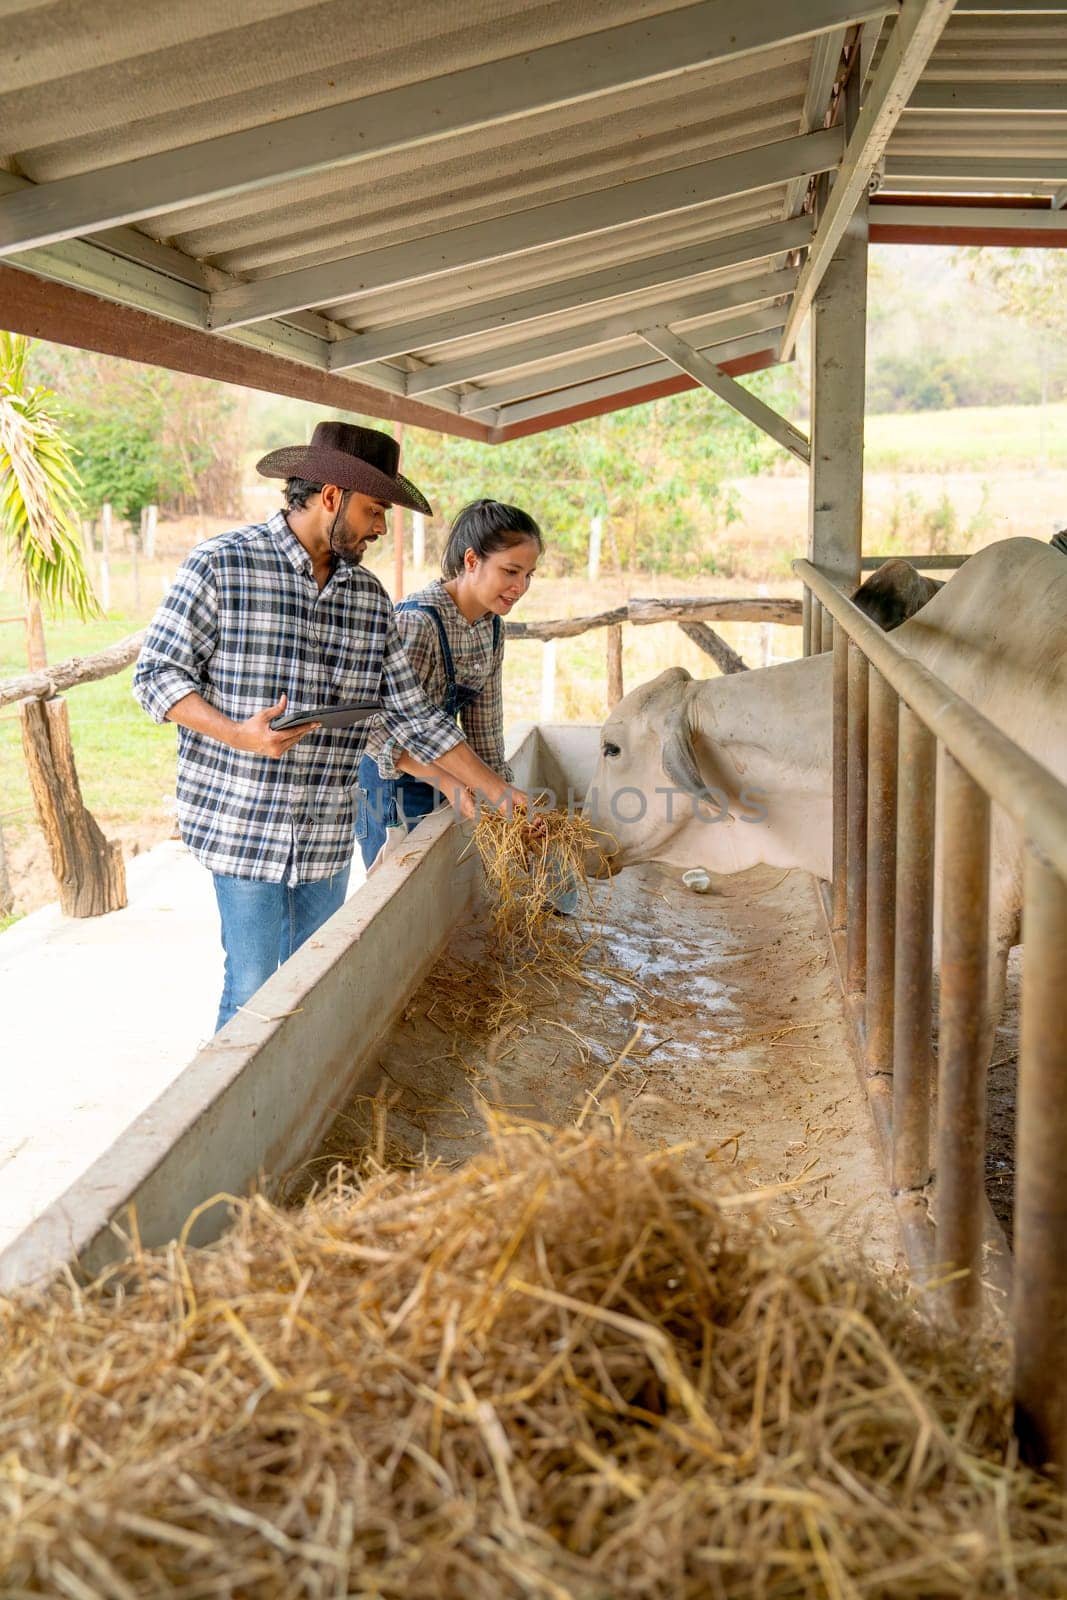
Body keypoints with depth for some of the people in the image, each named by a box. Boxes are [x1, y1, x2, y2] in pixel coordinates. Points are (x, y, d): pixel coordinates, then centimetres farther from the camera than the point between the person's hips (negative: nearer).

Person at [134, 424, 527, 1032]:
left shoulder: (369, 595, 8)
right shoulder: (221, 564, -8)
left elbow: (413, 714, 10)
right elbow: (157, 673, -7)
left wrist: (498, 790, 6)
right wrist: (240, 735, -22)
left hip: (328, 834, 5)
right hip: (242, 822, -5)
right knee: (253, 992, 0)